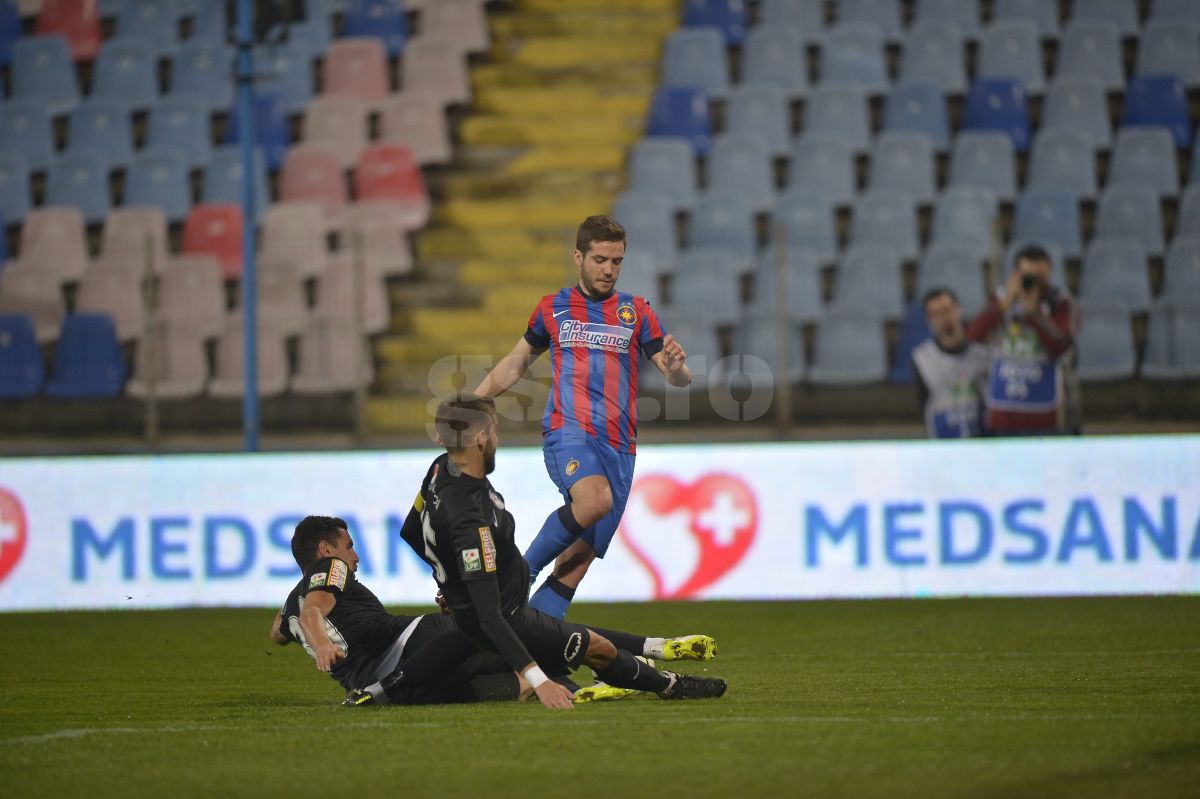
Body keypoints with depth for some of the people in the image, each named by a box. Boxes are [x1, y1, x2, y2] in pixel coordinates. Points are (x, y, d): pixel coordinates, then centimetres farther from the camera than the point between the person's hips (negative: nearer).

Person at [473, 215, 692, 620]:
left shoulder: (636, 313, 12)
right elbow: (516, 363, 25)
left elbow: (680, 379, 7)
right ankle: (520, 573, -19)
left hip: (618, 447, 2)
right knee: (595, 500, -35)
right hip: (568, 430, -2)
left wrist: (675, 366, -17)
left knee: (576, 563, -5)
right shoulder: (552, 309, 11)